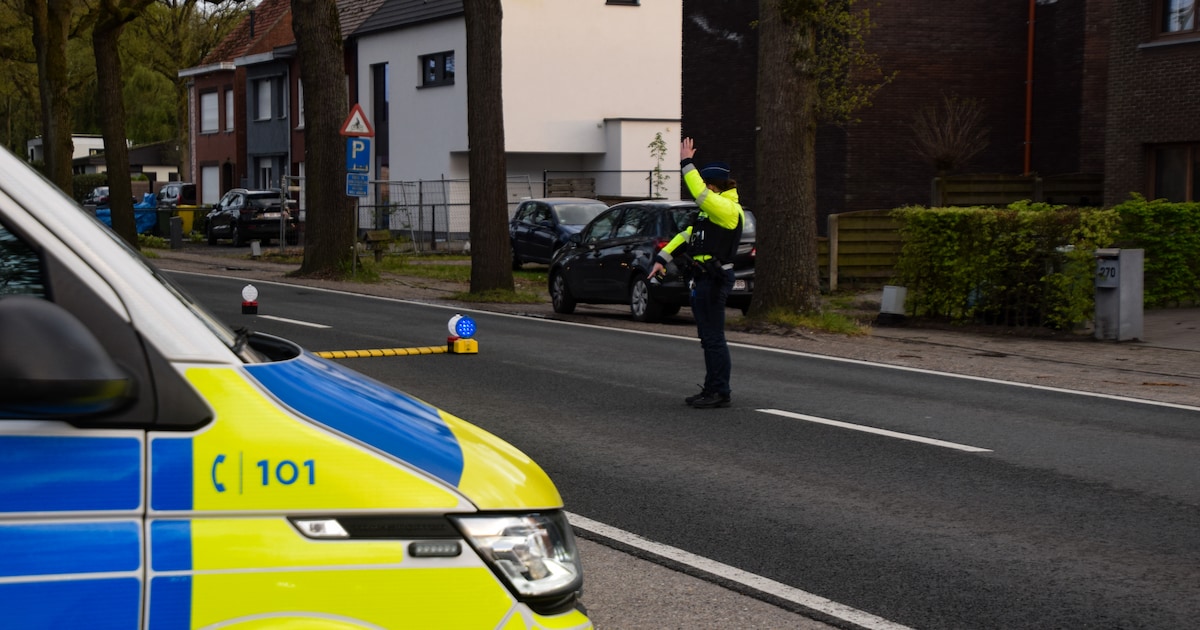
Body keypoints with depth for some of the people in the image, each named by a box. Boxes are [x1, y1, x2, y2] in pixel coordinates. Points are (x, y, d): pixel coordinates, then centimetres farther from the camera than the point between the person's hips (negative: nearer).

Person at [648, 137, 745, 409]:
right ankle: (712, 389, 18)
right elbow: (687, 235, 20)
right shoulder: (712, 210, 18)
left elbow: (699, 193, -27)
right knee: (708, 337, 13)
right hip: (703, 279, 10)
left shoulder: (728, 209, -13)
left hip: (714, 281, -10)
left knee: (713, 337, -6)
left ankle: (720, 392, -1)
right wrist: (662, 258, 14)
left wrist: (686, 163, -19)